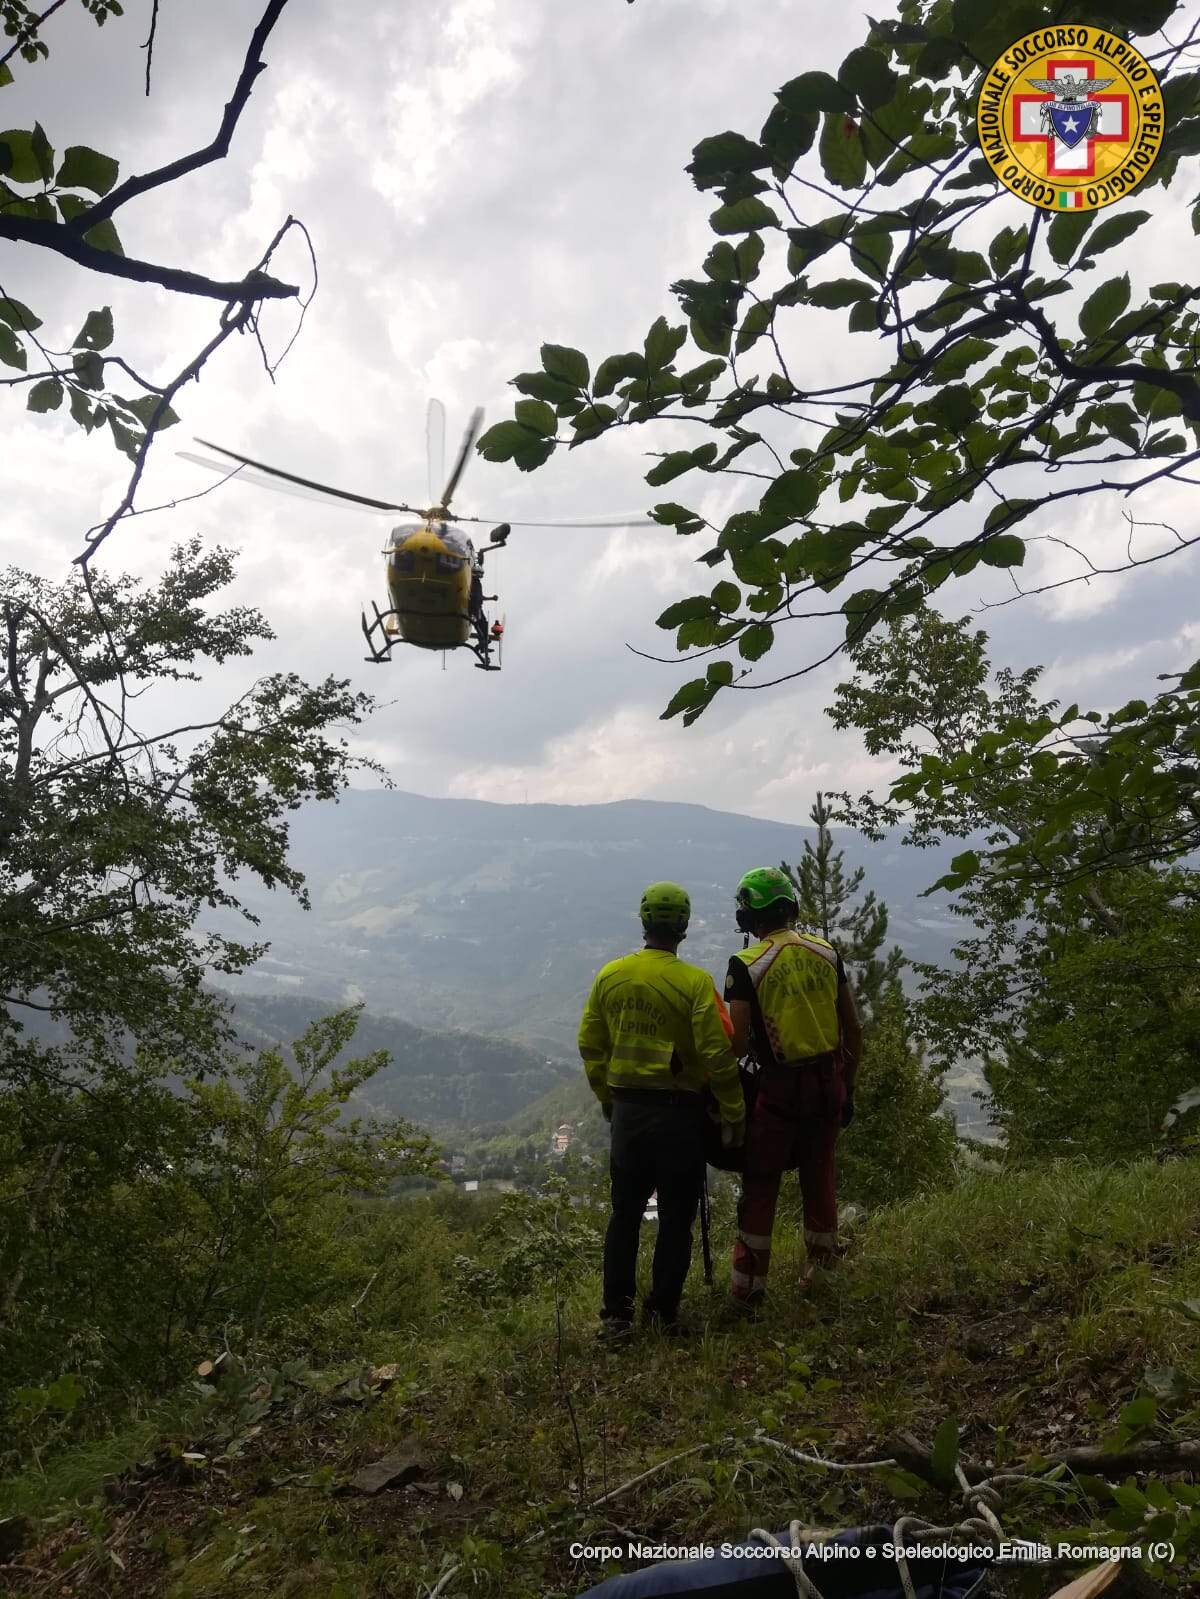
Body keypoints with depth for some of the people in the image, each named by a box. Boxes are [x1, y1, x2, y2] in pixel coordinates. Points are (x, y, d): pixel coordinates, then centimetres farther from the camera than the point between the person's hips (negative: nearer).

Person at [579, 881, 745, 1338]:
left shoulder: (610, 975, -2)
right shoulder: (695, 982, -15)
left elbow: (590, 1044, 5)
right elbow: (717, 1055, -15)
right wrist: (734, 1112, -3)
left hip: (627, 1110, 4)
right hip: (679, 1112, -3)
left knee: (625, 1212, 16)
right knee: (676, 1217, 13)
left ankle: (616, 1313, 21)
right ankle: (663, 1310, 22)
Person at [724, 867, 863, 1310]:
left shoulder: (747, 965, -13)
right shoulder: (826, 952, 1)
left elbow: (737, 1043, -16)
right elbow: (853, 1030, 6)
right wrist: (847, 1089, 16)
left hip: (780, 1086, -4)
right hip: (829, 1082, 5)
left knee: (760, 1186, 9)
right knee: (820, 1177, 19)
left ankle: (748, 1286, 16)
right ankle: (822, 1271, 31)